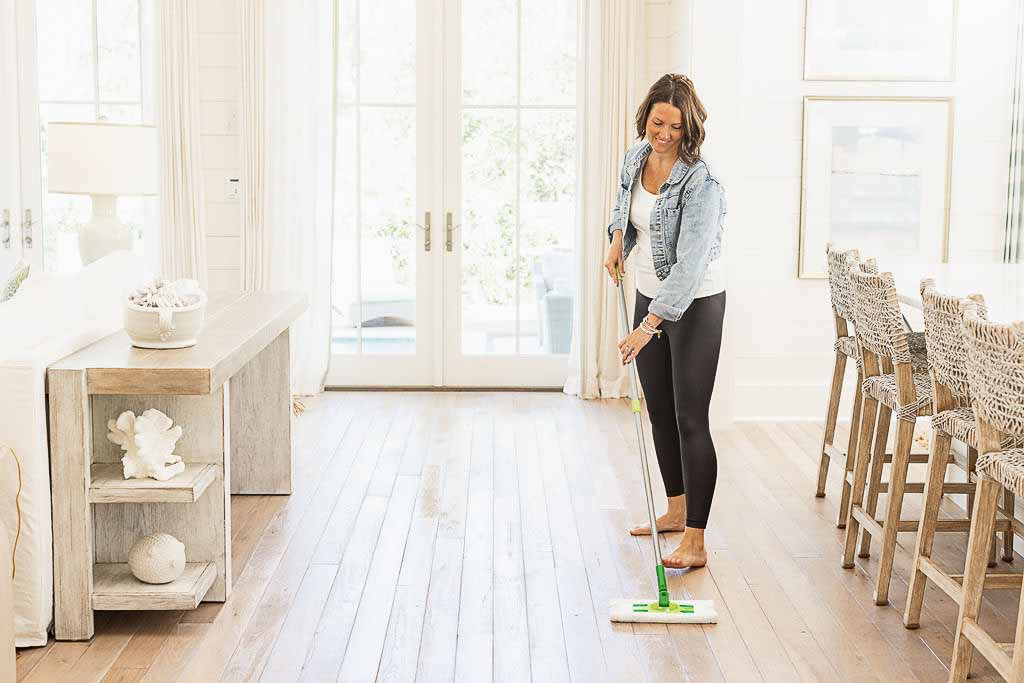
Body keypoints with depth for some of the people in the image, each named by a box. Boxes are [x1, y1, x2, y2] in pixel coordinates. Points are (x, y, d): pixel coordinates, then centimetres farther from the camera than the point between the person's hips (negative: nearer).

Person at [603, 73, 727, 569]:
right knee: (659, 411, 15)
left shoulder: (700, 183, -25)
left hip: (695, 305, -8)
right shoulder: (636, 156, -1)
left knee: (690, 418, -10)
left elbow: (689, 265, -31)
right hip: (650, 297, 8)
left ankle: (695, 540, -8)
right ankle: (676, 509, 31)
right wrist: (618, 240, 3)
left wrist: (649, 326, -36)